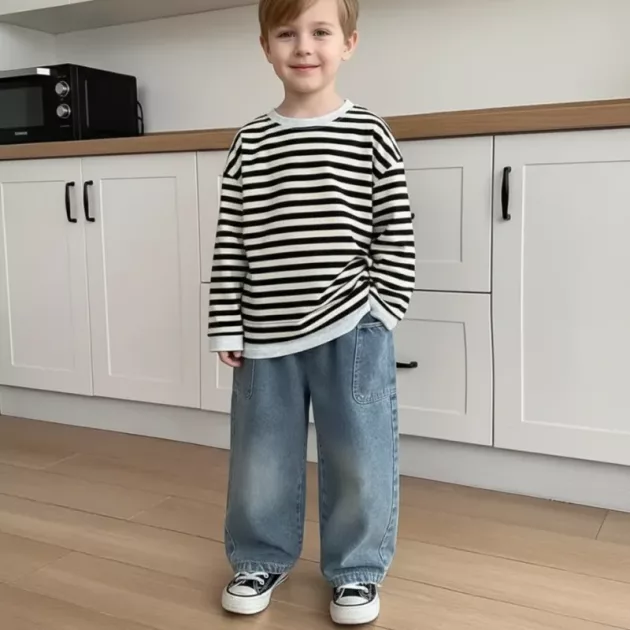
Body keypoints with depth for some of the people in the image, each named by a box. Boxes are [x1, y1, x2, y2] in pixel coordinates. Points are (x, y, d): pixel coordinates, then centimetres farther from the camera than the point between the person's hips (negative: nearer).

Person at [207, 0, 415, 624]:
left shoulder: (369, 135, -3)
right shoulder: (249, 142, 2)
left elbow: (396, 234, -1)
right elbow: (230, 243, 2)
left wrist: (381, 311, -7)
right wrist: (227, 328, 0)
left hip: (350, 332, -2)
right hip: (267, 335, 2)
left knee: (357, 459, 9)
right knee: (260, 458, 14)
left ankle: (357, 569, 31)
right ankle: (261, 558, 36)